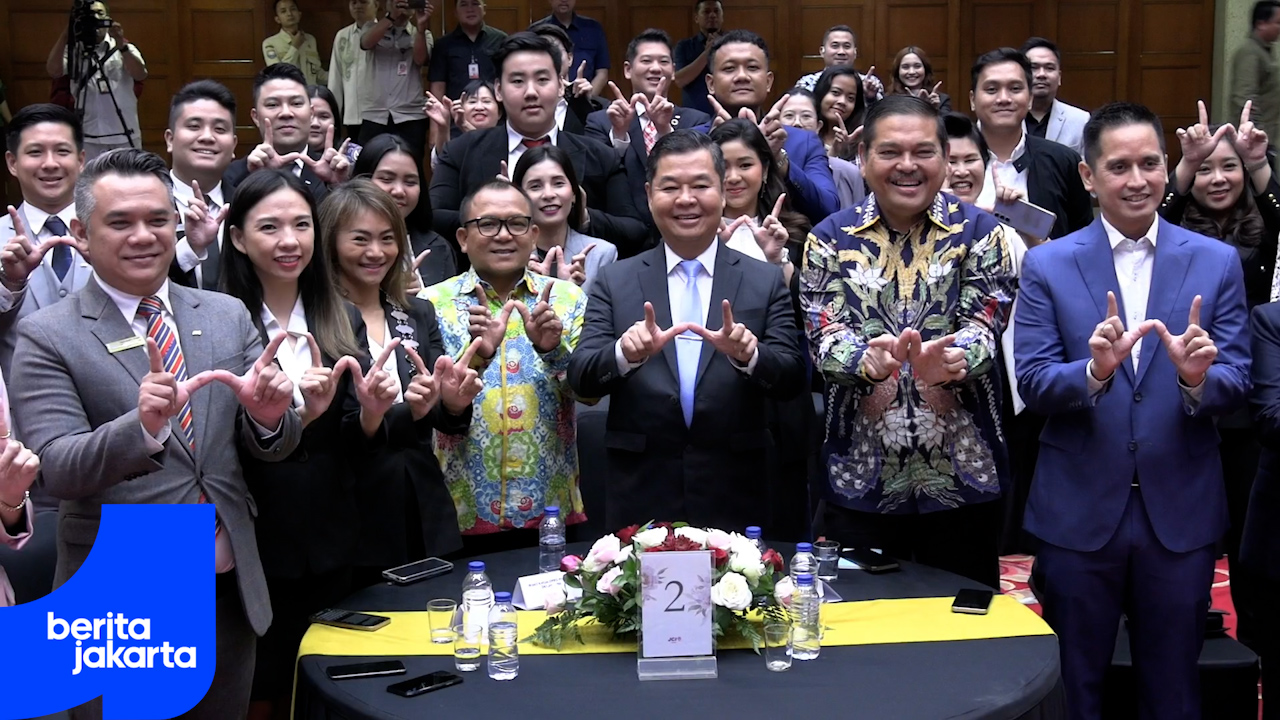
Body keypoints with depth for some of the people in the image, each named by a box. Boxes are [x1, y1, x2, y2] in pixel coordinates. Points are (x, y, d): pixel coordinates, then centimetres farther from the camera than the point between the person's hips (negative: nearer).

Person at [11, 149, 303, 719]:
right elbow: (57, 470, -17)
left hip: (230, 590, 4)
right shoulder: (48, 338, -7)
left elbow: (271, 449, 4)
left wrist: (268, 415, -19)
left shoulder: (228, 316, 5)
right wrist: (143, 426, -35)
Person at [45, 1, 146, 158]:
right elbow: (53, 71, -12)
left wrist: (121, 45, -24)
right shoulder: (74, 50, 5)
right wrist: (65, 34, -16)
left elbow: (140, 75, -12)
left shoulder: (124, 48, 5)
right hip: (88, 138, 0)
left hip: (125, 136, 0)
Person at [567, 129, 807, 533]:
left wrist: (749, 355, -25)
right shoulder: (615, 283, 3)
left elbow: (791, 381, -4)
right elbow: (581, 379, -5)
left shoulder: (765, 281, 3)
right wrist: (626, 352, -25)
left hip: (737, 502, 0)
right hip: (641, 501, 0)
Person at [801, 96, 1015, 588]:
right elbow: (823, 335, -5)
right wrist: (868, 359, -28)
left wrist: (946, 362, -31)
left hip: (961, 474, 0)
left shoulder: (979, 233, 2)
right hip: (859, 475, 0)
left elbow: (984, 327, -8)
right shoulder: (830, 238, 3)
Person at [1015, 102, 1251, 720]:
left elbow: (1237, 385, -2)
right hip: (1078, 509, -1)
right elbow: (1031, 383, -8)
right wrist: (1095, 370, -27)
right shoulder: (1047, 265, -2)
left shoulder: (1217, 262, 1)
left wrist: (1199, 377, -25)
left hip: (1181, 510, 1)